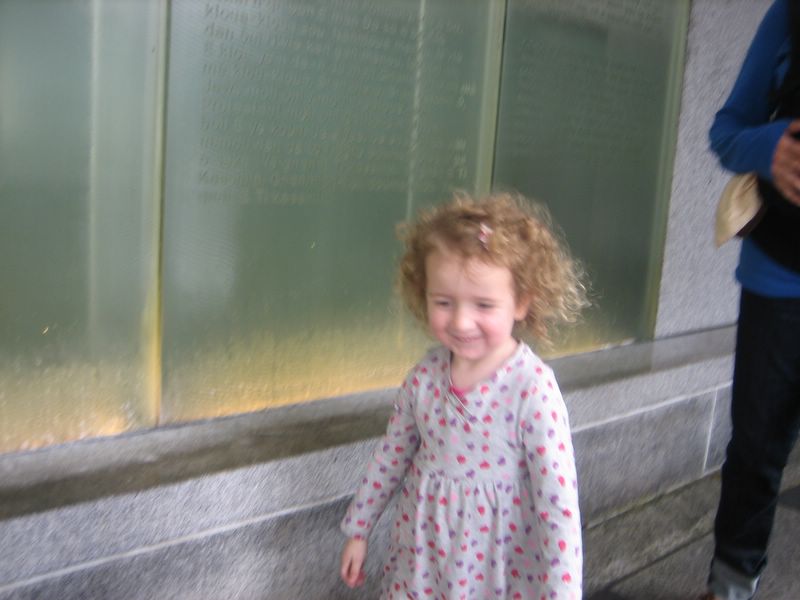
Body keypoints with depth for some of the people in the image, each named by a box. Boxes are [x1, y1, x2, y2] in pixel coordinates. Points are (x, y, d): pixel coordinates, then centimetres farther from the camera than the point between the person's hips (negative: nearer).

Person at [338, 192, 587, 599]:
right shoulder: (426, 375, -9)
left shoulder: (533, 391, -24)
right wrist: (358, 529, 13)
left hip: (500, 565, -4)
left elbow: (558, 504, -21)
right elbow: (391, 454, 6)